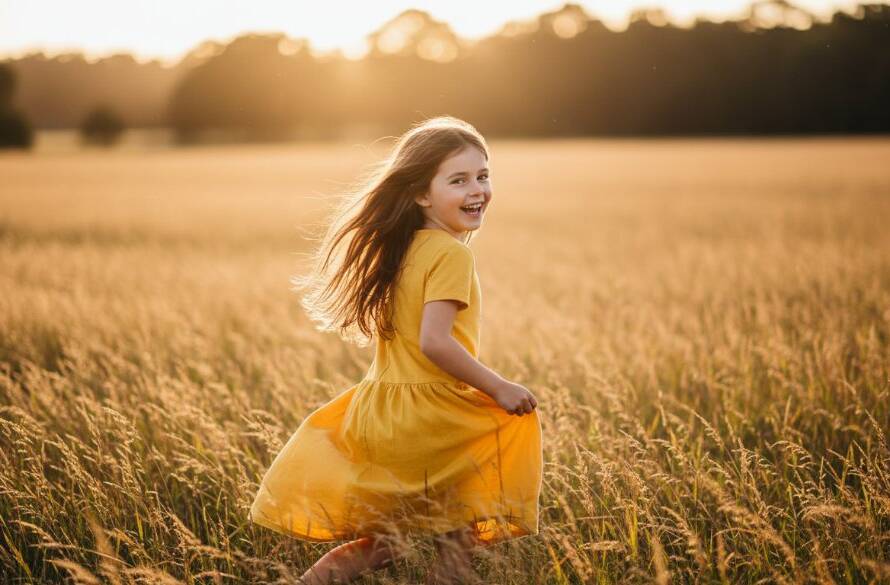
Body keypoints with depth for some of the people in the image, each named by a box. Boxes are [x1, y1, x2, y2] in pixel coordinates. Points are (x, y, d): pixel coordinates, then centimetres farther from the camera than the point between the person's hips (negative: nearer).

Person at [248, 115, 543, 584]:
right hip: (429, 416, -9)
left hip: (376, 417, 9)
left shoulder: (400, 247, 11)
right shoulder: (452, 253, -15)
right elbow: (434, 341, -24)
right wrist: (498, 387, -15)